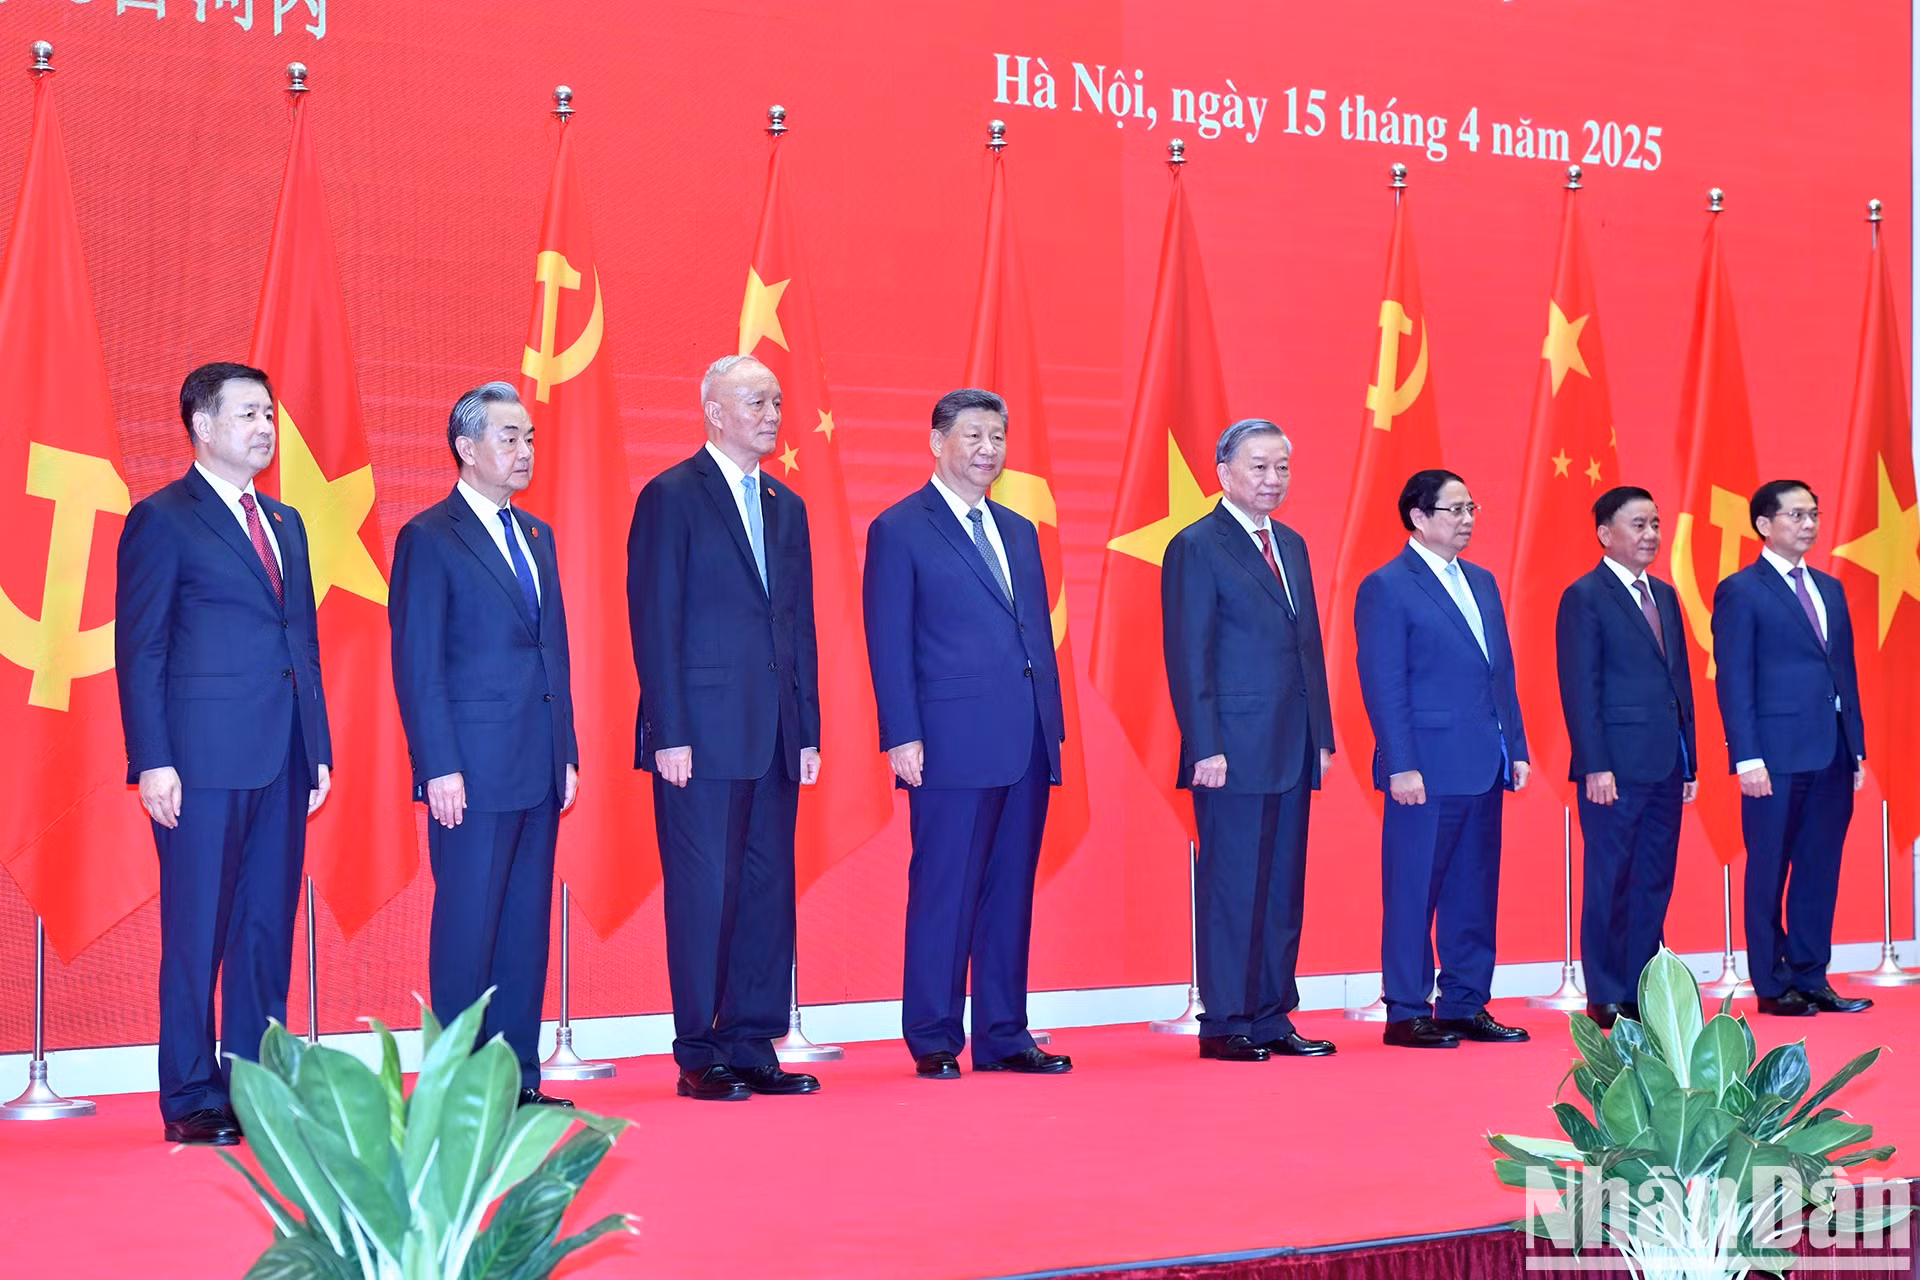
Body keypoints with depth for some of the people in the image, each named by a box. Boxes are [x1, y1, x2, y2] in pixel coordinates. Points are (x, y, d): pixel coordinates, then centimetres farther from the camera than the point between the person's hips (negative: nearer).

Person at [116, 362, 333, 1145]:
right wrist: (154, 761, -14)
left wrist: (318, 749, 12)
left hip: (282, 763, 7)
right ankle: (192, 1100, 5)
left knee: (268, 930, 9)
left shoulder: (285, 523, 18)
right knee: (198, 933, -1)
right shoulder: (162, 520, -2)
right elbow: (139, 650, -7)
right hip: (205, 759, -7)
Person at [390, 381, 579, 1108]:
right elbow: (417, 663, -9)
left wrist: (567, 752, 12)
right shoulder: (430, 538, -5)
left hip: (538, 770, 7)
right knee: (468, 924, -2)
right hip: (474, 770, -7)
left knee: (527, 924, 8)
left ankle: (517, 1079, 14)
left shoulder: (536, 536, 16)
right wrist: (440, 768, -15)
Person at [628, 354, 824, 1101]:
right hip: (703, 733, -7)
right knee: (705, 891, -3)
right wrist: (670, 733, -14)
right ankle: (699, 1056, 5)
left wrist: (808, 730, 10)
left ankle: (752, 1046, 14)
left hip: (774, 738, 7)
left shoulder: (786, 507, 16)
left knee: (769, 890, 7)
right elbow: (654, 621, -8)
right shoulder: (672, 497, -4)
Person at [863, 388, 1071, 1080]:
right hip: (953, 744, -6)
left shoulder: (1019, 532, 19)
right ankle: (934, 1042, 6)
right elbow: (888, 642, -6)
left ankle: (1003, 1036, 15)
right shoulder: (899, 530, -1)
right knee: (945, 892, -2)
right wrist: (901, 737, -13)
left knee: (1011, 892, 9)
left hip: (1027, 745, 6)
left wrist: (1053, 726, 12)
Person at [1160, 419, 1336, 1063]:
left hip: (1292, 753, 7)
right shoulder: (1196, 547, -6)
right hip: (1234, 753, -7)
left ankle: (1272, 1018, 16)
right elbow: (1188, 657, -10)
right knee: (1232, 890, -2)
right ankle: (1224, 1024, 4)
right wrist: (1205, 748, -16)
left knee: (1283, 890, 9)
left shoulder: (1292, 545, 16)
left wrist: (1321, 735, 12)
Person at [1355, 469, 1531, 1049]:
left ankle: (1465, 1006, 18)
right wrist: (1401, 767, -16)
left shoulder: (1482, 582, 16)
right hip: (1426, 771, -7)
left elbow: (1502, 671, 18)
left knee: (1474, 893, 11)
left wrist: (1516, 748, 11)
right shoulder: (1386, 587, -6)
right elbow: (1383, 685, -11)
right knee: (1413, 894, -1)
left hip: (1483, 769, 7)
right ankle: (1406, 1014, 5)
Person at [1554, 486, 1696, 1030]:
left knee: (1655, 883, 9)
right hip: (1616, 766, -7)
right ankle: (1606, 999, 4)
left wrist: (1689, 759, 13)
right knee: (1610, 882, -1)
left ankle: (1644, 990, 15)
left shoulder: (1665, 596, 16)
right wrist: (1595, 766, -16)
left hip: (1665, 767, 7)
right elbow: (1580, 688, -11)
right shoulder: (1585, 597, -6)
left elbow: (1680, 680, 18)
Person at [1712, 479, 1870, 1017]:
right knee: (1769, 872, 2)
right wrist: (1747, 757, -15)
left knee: (1820, 872, 9)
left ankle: (1810, 978, 16)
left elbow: (1846, 671, 16)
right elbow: (1733, 681, -8)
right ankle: (1772, 985, 8)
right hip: (1777, 754, -6)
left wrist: (1857, 746, 11)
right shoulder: (1740, 591, -4)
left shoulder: (1830, 589, 16)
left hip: (1832, 754, 6)